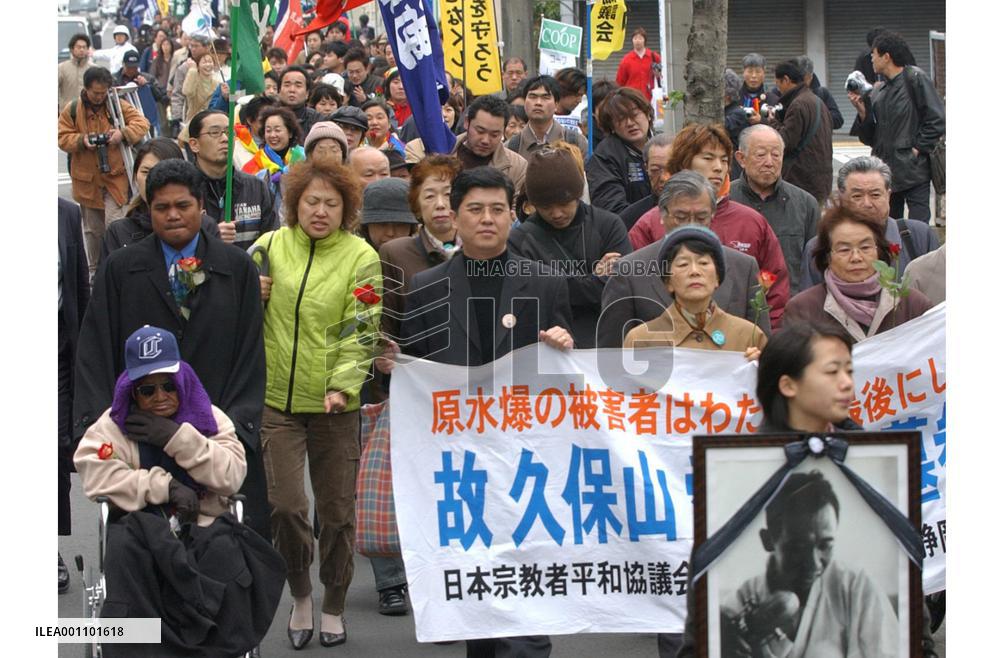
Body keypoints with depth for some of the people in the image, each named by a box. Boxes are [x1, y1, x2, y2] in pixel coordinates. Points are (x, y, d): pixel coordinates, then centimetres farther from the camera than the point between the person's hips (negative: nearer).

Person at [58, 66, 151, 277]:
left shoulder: (119, 106, -1)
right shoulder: (72, 109, 0)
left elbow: (142, 123, -6)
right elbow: (63, 138, 0)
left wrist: (123, 133, -24)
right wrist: (81, 140, -20)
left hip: (115, 175, -2)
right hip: (87, 178, 2)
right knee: (92, 229, 15)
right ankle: (94, 271, 29)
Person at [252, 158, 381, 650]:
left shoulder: (361, 258, -5)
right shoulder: (270, 247, 3)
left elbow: (360, 332, -8)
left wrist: (343, 385, -22)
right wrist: (251, 294, -7)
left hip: (333, 405, -1)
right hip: (276, 399, 1)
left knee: (336, 511, 8)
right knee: (284, 504, -4)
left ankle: (334, 607, 26)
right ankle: (300, 594, 20)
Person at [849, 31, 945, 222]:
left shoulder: (916, 79, -5)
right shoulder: (878, 93, 14)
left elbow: (936, 120, -9)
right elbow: (870, 138, 14)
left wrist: (917, 149, -11)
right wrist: (862, 112, 0)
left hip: (914, 172, -7)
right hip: (885, 172, 7)